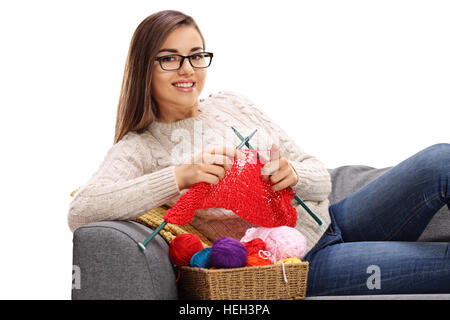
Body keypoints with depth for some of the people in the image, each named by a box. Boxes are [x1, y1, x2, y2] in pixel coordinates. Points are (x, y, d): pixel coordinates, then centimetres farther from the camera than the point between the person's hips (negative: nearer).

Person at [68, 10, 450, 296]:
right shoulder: (138, 149, -2)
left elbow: (319, 178, 12)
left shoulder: (230, 104, 11)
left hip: (326, 223, 6)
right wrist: (179, 176, -28)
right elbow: (79, 212, -23)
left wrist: (293, 174, -14)